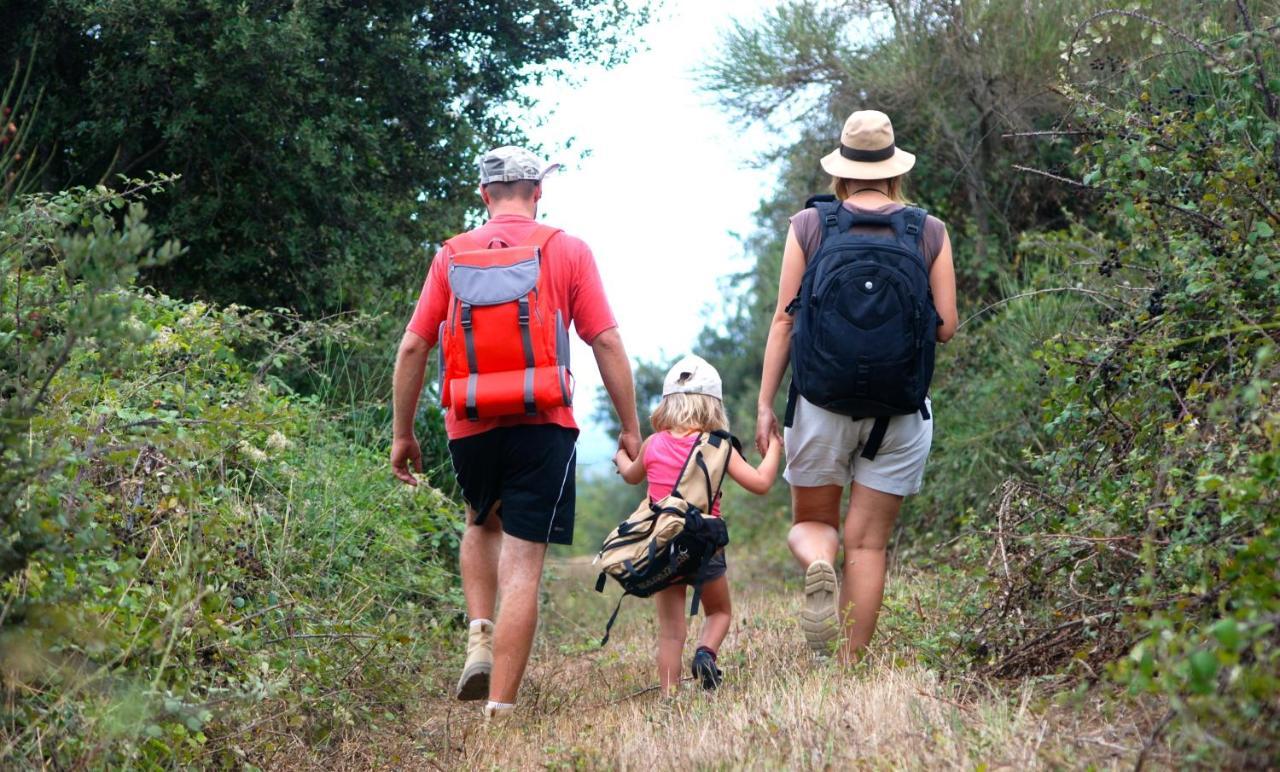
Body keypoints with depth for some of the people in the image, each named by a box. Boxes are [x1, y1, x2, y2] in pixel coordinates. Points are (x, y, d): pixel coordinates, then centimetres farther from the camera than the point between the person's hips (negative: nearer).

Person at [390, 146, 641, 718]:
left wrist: (402, 433, 12)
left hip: (470, 425, 3)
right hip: (542, 424, -2)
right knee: (523, 563, -1)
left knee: (482, 523, 30)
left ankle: (480, 634, 11)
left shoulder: (453, 255, 7)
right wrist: (630, 426, 4)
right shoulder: (567, 251, 2)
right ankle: (499, 707, -5)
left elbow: (412, 348, 4)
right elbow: (606, 343, -3)